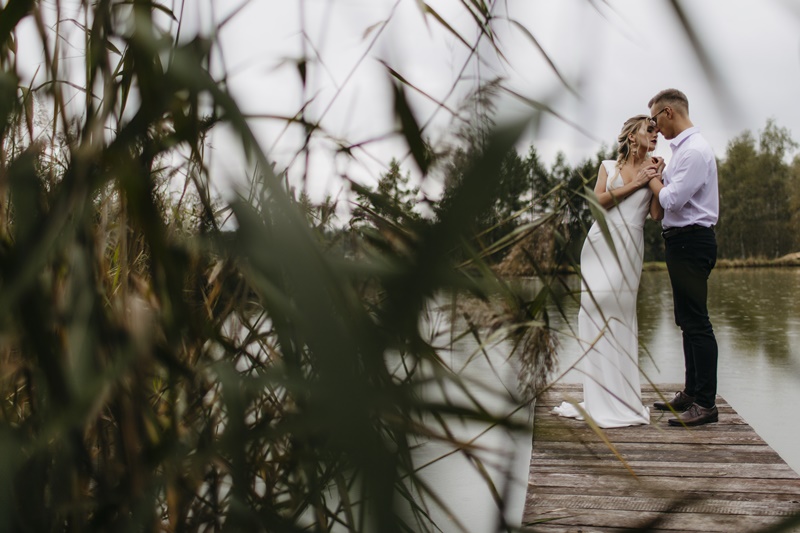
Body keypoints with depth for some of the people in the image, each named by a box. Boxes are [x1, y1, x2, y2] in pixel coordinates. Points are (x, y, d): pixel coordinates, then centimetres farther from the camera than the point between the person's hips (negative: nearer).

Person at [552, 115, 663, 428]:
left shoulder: (653, 170, 12)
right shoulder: (609, 167, 16)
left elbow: (656, 214, 1)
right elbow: (598, 200, -1)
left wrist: (657, 179, -3)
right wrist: (634, 184, -2)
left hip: (628, 246, -2)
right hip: (600, 242, 2)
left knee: (617, 314, -8)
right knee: (594, 312, -1)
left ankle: (620, 401, 1)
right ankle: (600, 399, 10)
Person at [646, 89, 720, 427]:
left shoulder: (695, 150, -15)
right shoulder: (682, 148, 16)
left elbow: (671, 199, -21)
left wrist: (651, 178, -6)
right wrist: (655, 176, 5)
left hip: (691, 241, -11)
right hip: (681, 241, 11)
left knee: (696, 321, -7)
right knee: (687, 321, 16)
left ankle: (706, 403, -1)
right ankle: (691, 393, 27)